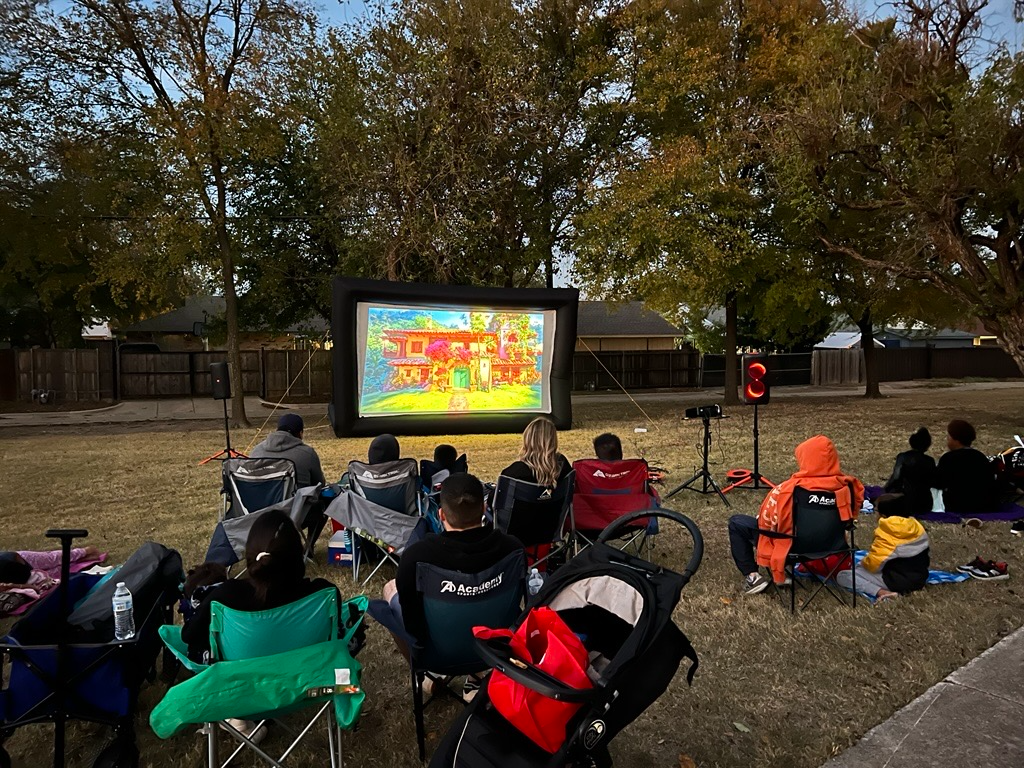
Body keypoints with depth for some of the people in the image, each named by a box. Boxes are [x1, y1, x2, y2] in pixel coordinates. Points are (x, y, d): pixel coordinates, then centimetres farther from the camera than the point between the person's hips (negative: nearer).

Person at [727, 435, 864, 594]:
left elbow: (766, 520, -19)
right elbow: (850, 515, 4)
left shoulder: (789, 490, -30)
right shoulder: (846, 486, -16)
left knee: (736, 522, 10)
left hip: (792, 549, -5)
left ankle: (753, 577, 2)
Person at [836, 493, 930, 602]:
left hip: (896, 581, -8)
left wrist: (863, 562, 1)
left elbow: (873, 564, -21)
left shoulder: (885, 535, -20)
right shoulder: (917, 527, 1)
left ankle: (881, 592, -21)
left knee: (842, 576, -6)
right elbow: (927, 555, 13)